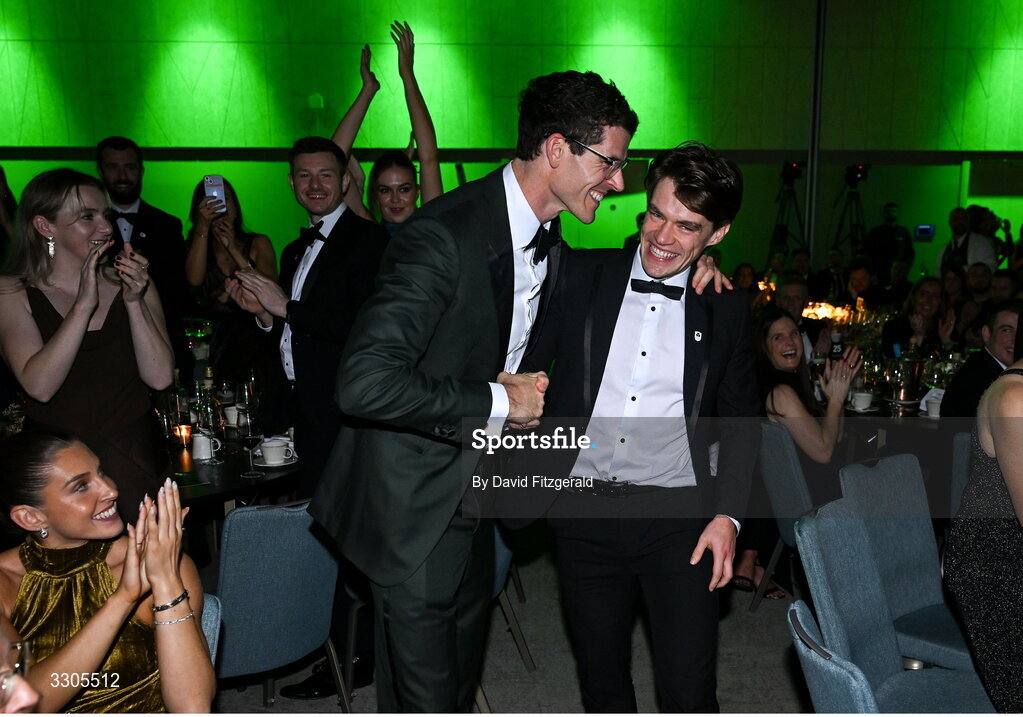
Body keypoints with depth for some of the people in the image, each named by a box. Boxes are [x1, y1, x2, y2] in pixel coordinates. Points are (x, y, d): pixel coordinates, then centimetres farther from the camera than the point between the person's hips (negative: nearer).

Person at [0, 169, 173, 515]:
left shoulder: (130, 282, 5)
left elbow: (160, 378, -5)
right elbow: (39, 386, -17)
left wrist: (134, 302, -15)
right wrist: (84, 305, -21)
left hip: (137, 463, 2)